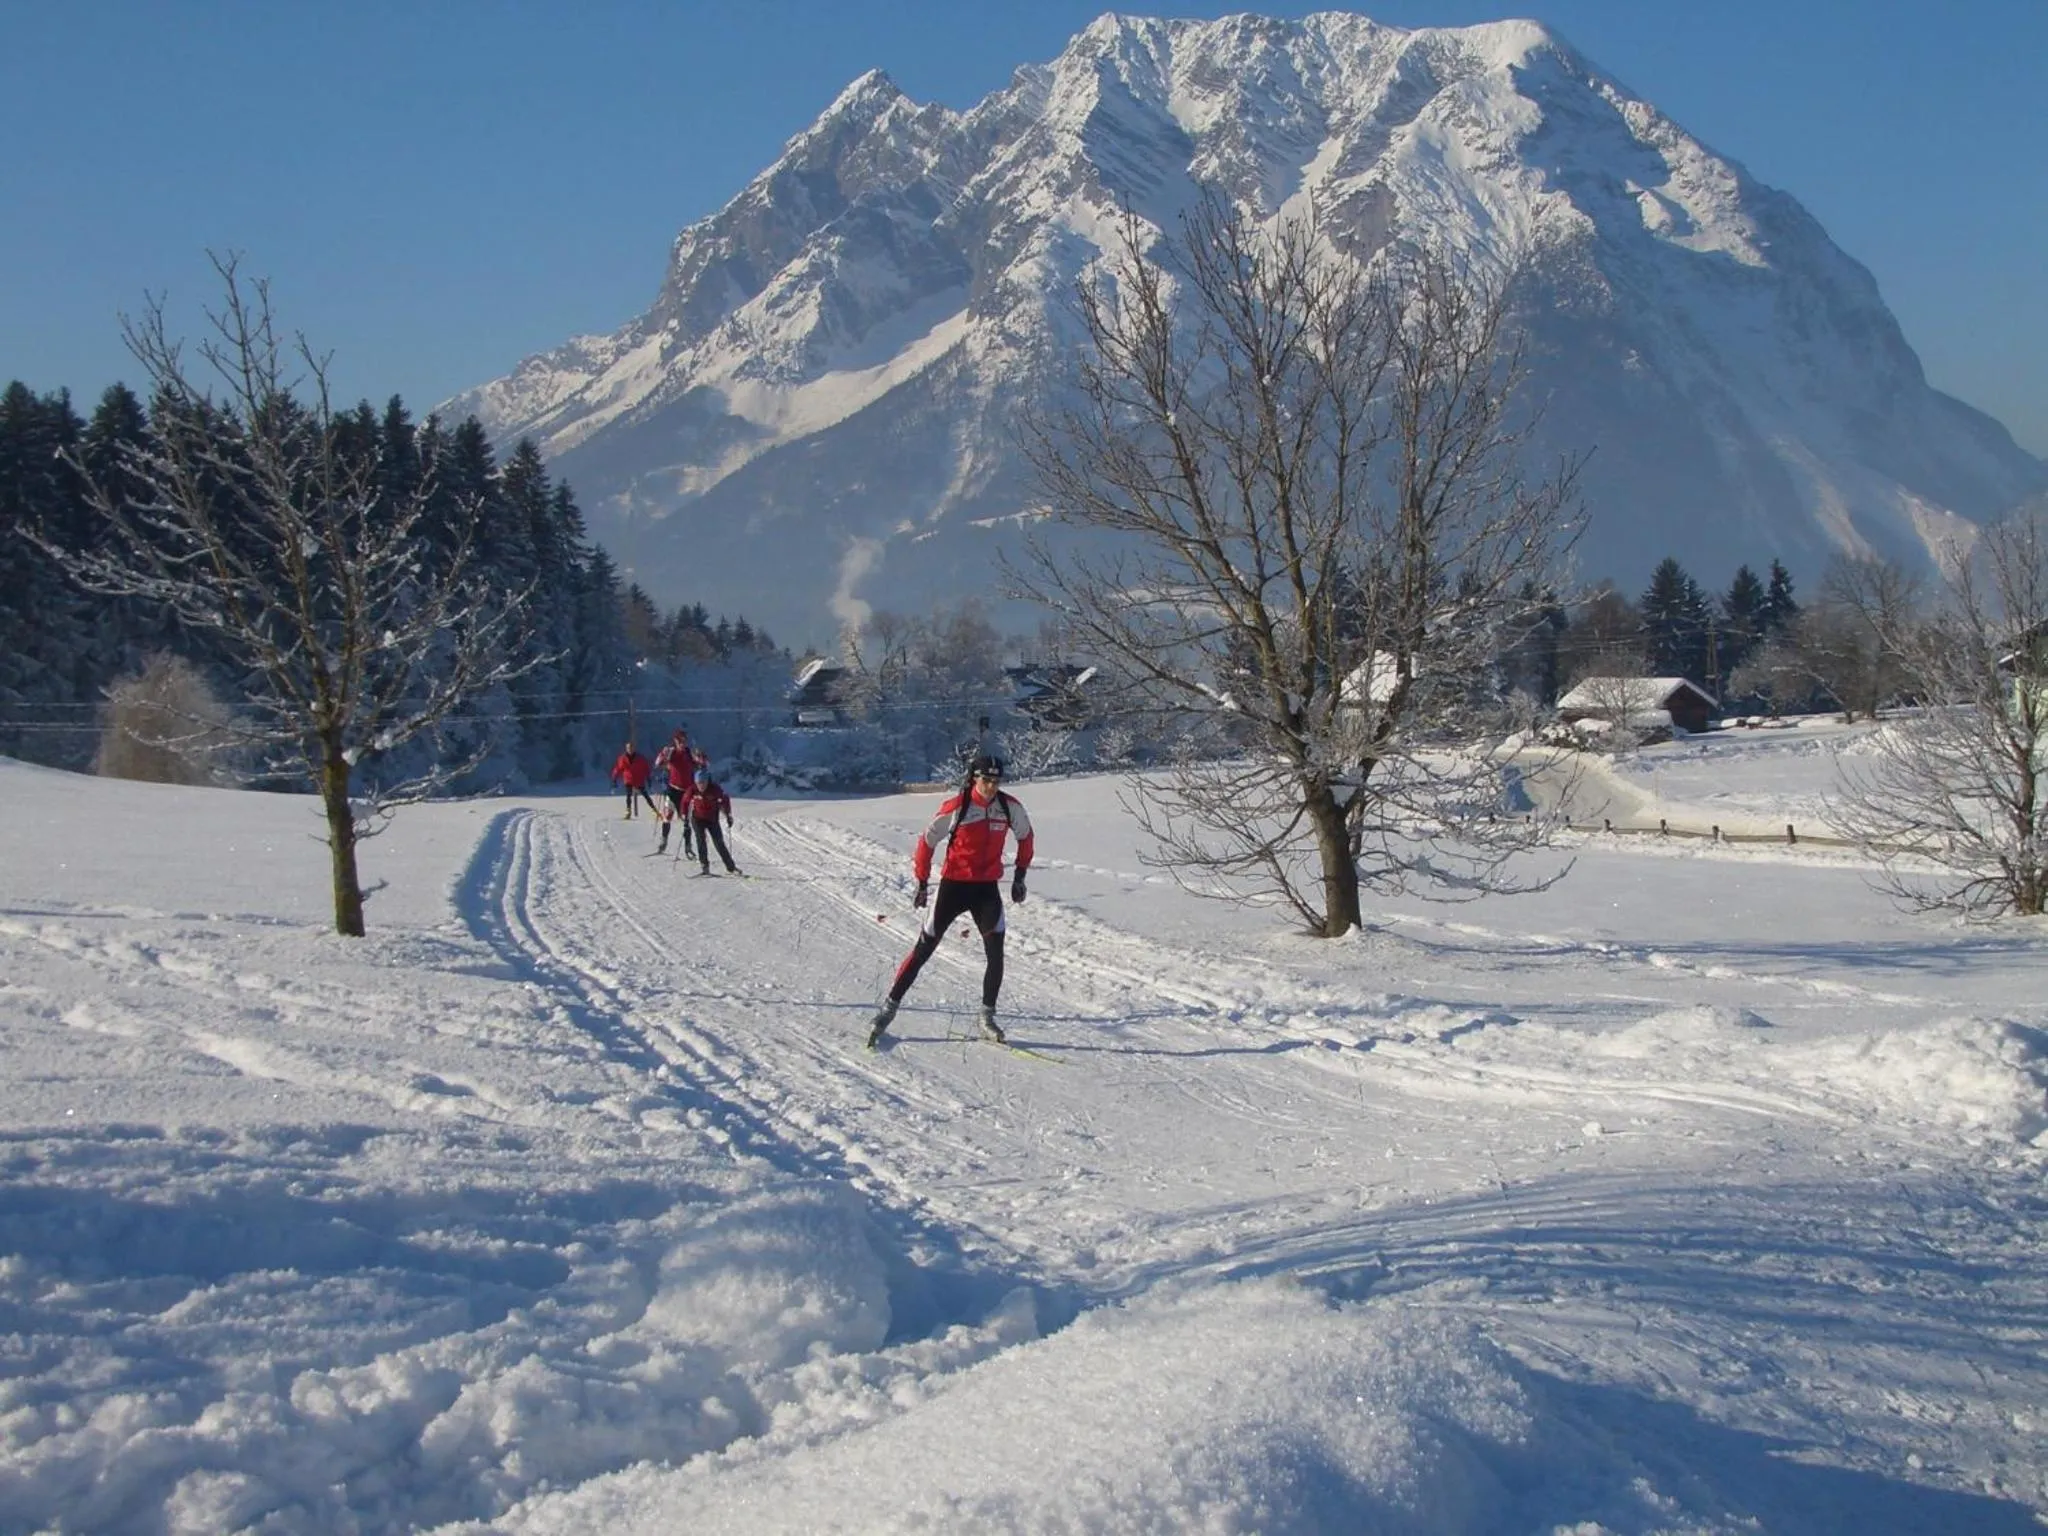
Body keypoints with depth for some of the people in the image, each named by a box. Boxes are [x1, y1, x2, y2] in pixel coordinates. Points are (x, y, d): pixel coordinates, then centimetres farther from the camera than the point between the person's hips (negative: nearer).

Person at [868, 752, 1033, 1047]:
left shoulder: (1010, 807, -6)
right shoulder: (956, 808, -16)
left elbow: (1025, 835, 13)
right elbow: (927, 841, -5)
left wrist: (1020, 876, 12)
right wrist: (922, 882, -4)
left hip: (987, 888, 3)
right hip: (953, 885, -3)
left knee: (995, 953, -4)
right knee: (923, 949, 1)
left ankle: (987, 1017, 10)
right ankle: (889, 1007, 11)